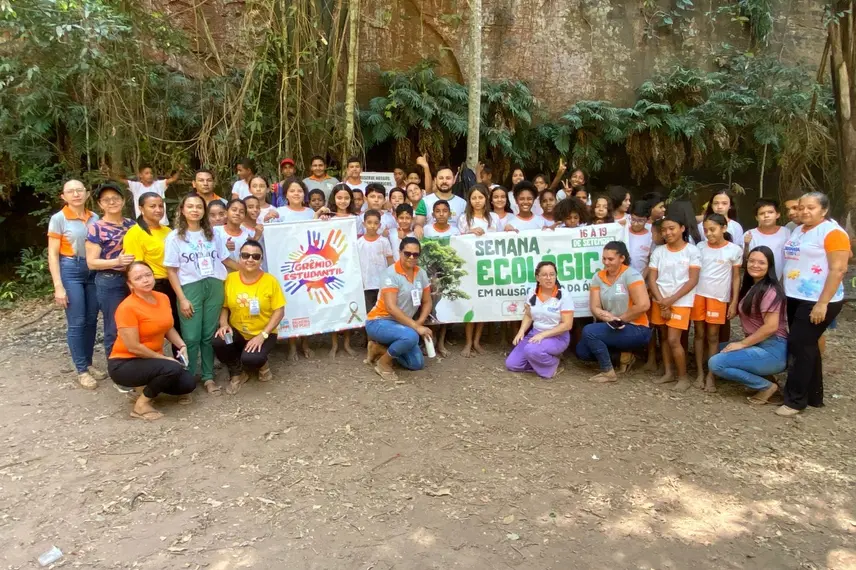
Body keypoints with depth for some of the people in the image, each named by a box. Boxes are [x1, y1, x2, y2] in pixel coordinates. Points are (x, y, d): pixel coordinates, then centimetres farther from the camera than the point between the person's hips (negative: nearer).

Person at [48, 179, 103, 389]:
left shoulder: (94, 218, 7)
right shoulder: (58, 219, -5)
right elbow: (53, 255, -6)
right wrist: (58, 286, -12)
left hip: (93, 270, 4)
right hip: (71, 270, -4)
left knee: (91, 320, 8)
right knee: (77, 322, -1)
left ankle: (89, 363, 23)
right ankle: (82, 370, 9)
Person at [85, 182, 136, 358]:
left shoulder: (131, 224, 9)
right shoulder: (97, 228, -6)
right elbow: (91, 263, -9)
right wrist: (117, 261, -23)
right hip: (110, 283, -5)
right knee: (114, 329, 1)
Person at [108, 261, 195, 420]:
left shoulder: (163, 298, 0)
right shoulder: (127, 307, -22)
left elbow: (168, 328, 15)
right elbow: (133, 347, -23)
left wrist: (182, 346, -2)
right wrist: (164, 358, -16)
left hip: (153, 359, 7)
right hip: (125, 363, -7)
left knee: (188, 383, -8)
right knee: (173, 369, -30)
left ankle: (148, 386, 15)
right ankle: (141, 404, -8)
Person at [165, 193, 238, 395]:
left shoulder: (212, 234, 10)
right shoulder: (175, 237, 0)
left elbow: (225, 259, 18)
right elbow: (171, 271, -2)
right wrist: (182, 298, -9)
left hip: (214, 286, 3)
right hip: (190, 288, -3)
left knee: (210, 335, 6)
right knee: (191, 337, -3)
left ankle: (208, 377, 16)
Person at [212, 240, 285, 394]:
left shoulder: (270, 281, -10)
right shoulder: (230, 279, -2)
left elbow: (279, 311, -10)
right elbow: (223, 306, 4)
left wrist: (262, 335, -18)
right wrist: (224, 324, -16)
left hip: (262, 334, -3)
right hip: (236, 332, 3)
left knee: (250, 359, -31)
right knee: (218, 341, -27)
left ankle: (261, 364, 12)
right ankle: (237, 374, 4)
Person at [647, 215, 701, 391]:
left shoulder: (692, 251, -4)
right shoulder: (658, 252, 4)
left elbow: (693, 280, -8)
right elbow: (652, 279, 1)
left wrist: (671, 300, -14)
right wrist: (661, 301, -11)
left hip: (681, 302, -4)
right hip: (660, 301, 4)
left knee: (673, 340, -9)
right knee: (663, 337, 10)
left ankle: (683, 377, 6)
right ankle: (669, 373, 22)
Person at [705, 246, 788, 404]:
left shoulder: (769, 290, -14)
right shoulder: (750, 287, 14)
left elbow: (771, 326, -20)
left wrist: (742, 344, -15)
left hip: (772, 350, -9)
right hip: (757, 345, 9)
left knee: (715, 363, -16)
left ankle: (766, 386, -6)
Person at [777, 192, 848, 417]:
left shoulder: (832, 232, -11)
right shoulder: (798, 231, 13)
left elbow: (838, 269, -17)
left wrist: (822, 303, -22)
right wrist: (786, 294, 13)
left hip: (817, 302, -8)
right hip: (796, 299, 8)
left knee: (799, 345, -7)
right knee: (806, 347, 13)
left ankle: (795, 400, 3)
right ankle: (813, 396, 24)